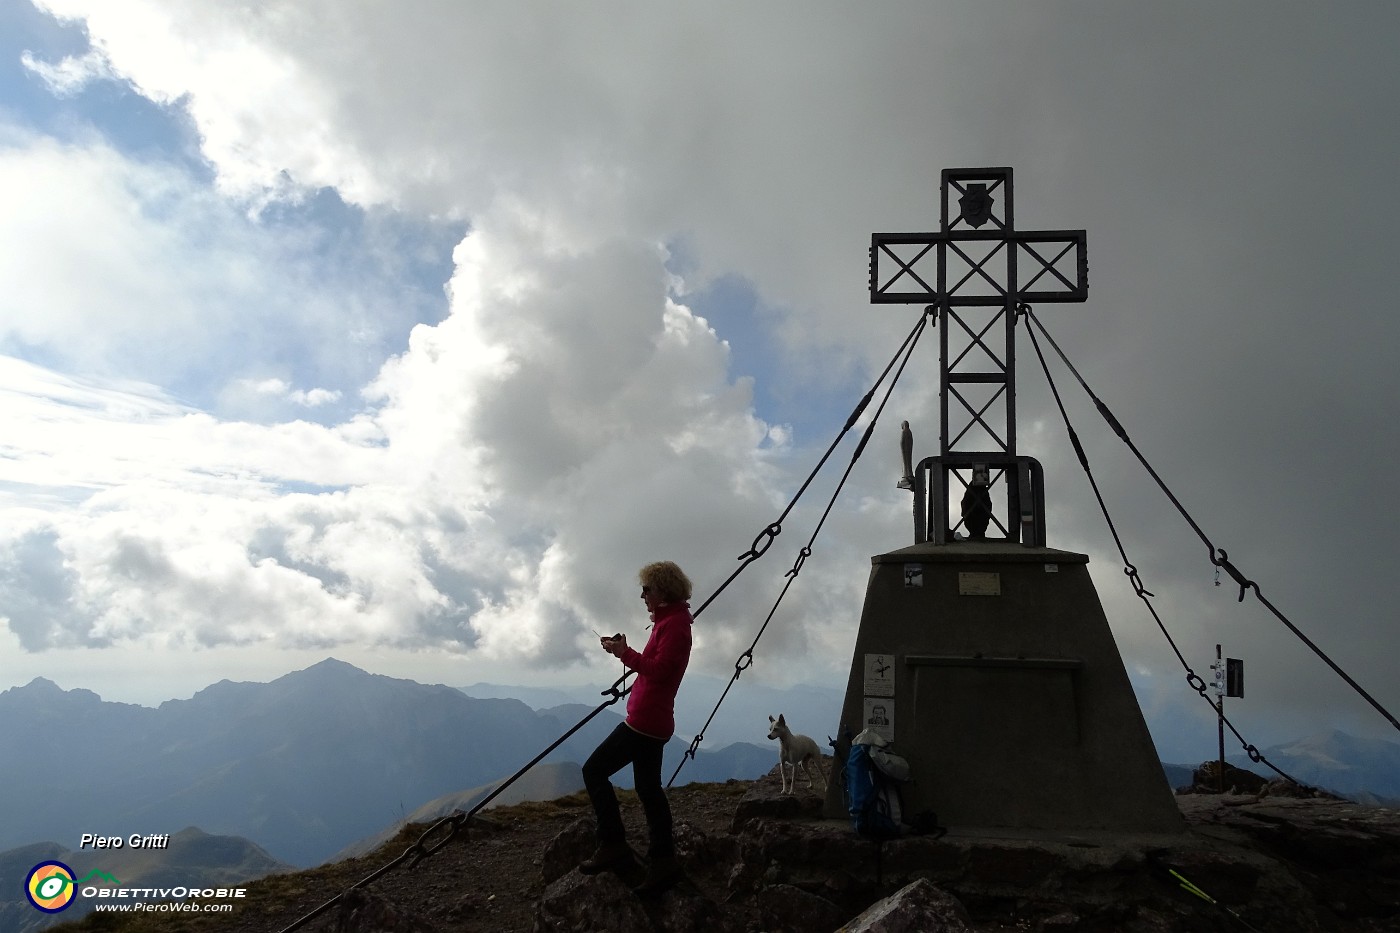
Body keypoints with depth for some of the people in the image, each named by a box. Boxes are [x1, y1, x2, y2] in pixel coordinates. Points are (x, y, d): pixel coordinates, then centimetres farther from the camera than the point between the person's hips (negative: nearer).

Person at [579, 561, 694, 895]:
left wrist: (626, 653, -14)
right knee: (648, 788, 14)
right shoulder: (670, 621, 17)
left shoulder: (673, 624, -14)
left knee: (594, 770, -5)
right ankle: (662, 862, 19)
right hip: (653, 721, 11)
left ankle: (613, 846, -1)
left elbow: (658, 670, -23)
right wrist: (624, 651, 4)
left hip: (645, 720, -11)